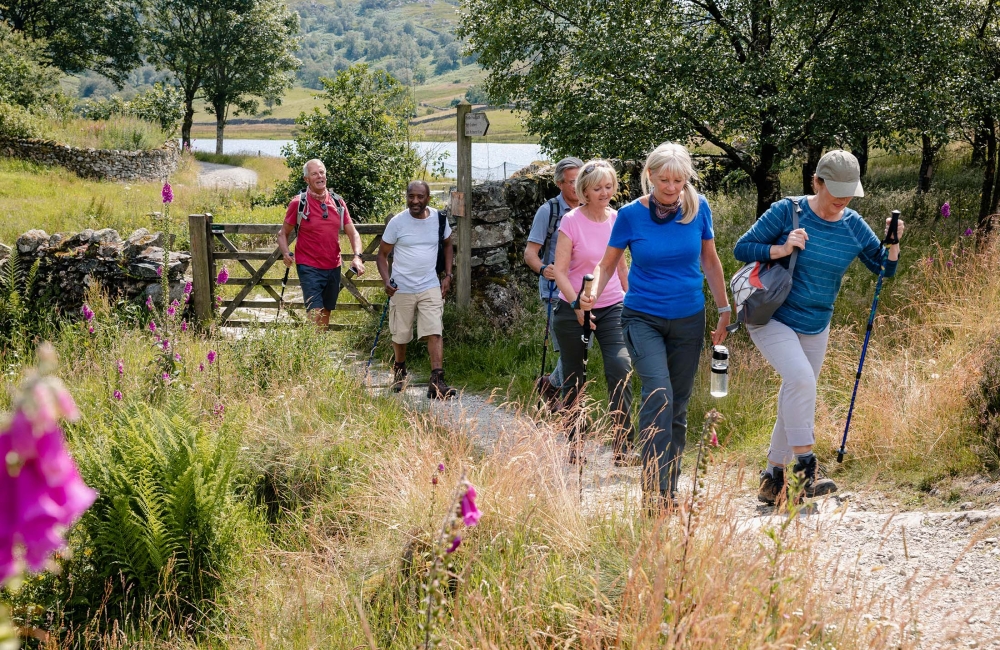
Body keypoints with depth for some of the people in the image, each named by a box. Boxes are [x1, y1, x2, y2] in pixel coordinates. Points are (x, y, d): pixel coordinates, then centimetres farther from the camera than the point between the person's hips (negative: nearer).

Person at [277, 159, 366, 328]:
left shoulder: (338, 202, 4)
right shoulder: (298, 203, -7)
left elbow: (352, 233, 5)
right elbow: (283, 233, 1)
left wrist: (357, 256, -13)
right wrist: (285, 254, -18)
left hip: (333, 268, 5)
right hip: (309, 268, -5)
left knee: (326, 314, 14)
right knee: (315, 316, -14)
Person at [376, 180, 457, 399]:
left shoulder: (439, 219, -1)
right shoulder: (397, 222, -8)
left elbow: (447, 245, 17)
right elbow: (382, 254, -2)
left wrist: (448, 275, 7)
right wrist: (386, 281, -18)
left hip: (430, 287, 1)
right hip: (401, 289, -1)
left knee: (434, 333, -12)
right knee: (400, 336, 11)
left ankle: (437, 383, -18)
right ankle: (399, 370, 39)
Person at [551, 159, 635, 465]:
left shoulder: (617, 220, 4)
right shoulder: (572, 221, -8)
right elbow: (560, 271, -11)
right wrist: (578, 305, -21)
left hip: (612, 308, 2)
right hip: (573, 310, -2)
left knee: (620, 368, -17)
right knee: (575, 380, 7)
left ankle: (623, 447, -15)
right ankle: (574, 446, 21)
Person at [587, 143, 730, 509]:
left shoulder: (698, 208, -3)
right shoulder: (631, 215, -9)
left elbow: (710, 261, 10)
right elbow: (608, 263, 0)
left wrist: (724, 310, 13)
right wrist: (591, 295, -19)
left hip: (688, 321, 3)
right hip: (643, 318, -3)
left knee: (678, 406, 8)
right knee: (658, 393, -22)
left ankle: (670, 490, 18)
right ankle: (654, 489, -23)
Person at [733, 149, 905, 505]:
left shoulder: (853, 226, -1)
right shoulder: (788, 212, -13)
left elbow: (885, 269, 5)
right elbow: (742, 248, -10)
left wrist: (891, 243, -14)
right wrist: (781, 250, -25)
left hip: (815, 328, 5)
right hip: (771, 318, -5)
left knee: (794, 402, 10)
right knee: (800, 378, -28)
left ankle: (772, 480, 25)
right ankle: (805, 469, -23)